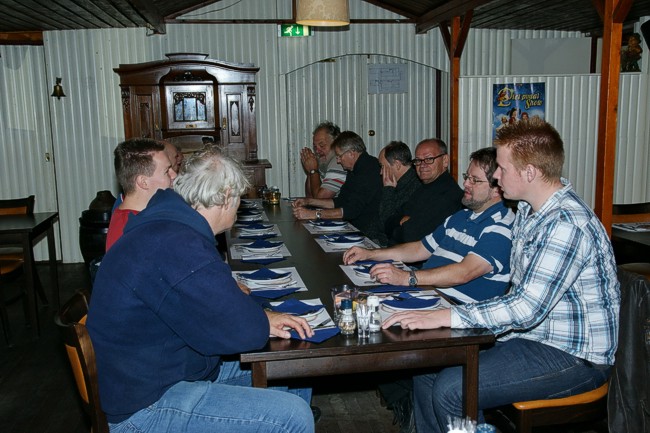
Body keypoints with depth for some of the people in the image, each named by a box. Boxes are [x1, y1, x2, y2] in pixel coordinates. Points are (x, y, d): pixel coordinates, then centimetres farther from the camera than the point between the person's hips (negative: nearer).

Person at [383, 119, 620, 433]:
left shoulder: (567, 224, -25)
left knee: (450, 389, -21)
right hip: (530, 335, 9)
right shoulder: (528, 209, 6)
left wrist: (445, 317, -30)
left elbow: (527, 308, -30)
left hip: (573, 356, -9)